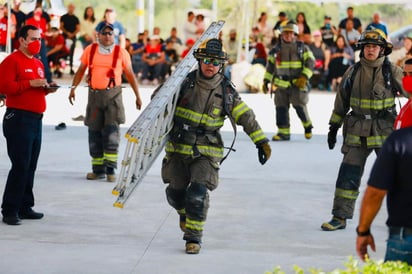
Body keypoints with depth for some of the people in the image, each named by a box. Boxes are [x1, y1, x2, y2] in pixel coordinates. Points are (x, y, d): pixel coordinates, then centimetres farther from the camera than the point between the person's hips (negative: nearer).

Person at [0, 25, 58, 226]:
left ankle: (25, 207, 17)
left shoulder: (38, 64, 20)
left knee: (30, 167, 10)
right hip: (18, 118, -9)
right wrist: (30, 83, -20)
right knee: (20, 166, -11)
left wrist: (46, 88, 7)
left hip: (36, 119, 9)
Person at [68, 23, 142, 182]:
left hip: (113, 95, -3)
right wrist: (73, 88, -2)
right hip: (94, 95, 3)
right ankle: (98, 170, 15)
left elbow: (130, 74, 6)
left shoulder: (121, 52, 1)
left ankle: (110, 169, -9)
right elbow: (81, 70, 11)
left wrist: (137, 96, 5)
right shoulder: (90, 50, 6)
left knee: (111, 131, -11)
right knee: (94, 132, 6)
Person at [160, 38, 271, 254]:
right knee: (175, 192, 11)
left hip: (206, 152, -1)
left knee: (198, 194, -15)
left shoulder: (226, 92, -2)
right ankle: (185, 212, 45)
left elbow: (246, 117, 0)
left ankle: (194, 237, -2)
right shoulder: (185, 82, -4)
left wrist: (261, 142, -4)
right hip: (178, 148, 2)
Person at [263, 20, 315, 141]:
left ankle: (307, 125, 15)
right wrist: (266, 81, 12)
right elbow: (270, 65, 17)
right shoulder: (276, 49, 10)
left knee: (299, 107, -11)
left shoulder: (302, 48, 2)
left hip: (297, 84, -3)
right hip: (281, 84, 3)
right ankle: (283, 133, 3)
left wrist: (304, 77, -16)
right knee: (281, 107, -2)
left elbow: (310, 62, -3)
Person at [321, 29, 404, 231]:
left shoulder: (393, 72, -3)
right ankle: (340, 217, 7)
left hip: (385, 131, -2)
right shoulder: (353, 72, 5)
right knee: (348, 174, -1)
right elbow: (341, 101, 13)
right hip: (357, 132, 2)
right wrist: (333, 128, 13)